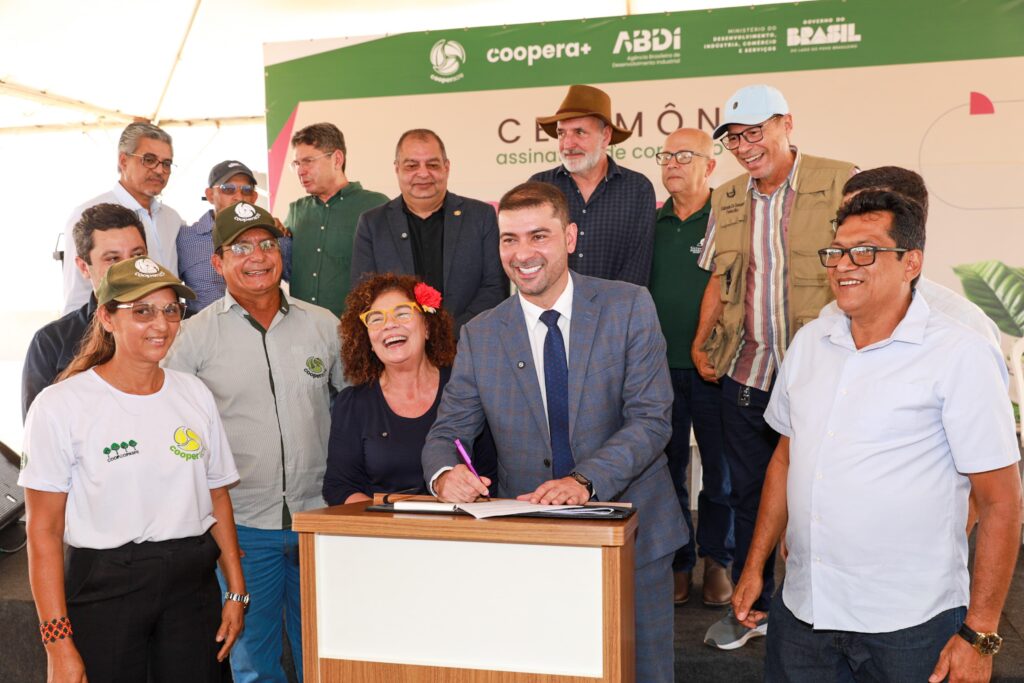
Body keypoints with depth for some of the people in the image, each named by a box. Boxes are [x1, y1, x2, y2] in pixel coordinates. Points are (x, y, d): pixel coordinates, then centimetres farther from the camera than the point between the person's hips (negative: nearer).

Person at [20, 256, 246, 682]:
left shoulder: (195, 395, 6)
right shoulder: (61, 406, -9)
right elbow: (44, 531, -9)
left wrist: (237, 591, 6)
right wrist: (58, 642, -12)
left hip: (192, 585, 4)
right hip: (103, 588, -4)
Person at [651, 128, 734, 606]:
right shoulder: (652, 224, 8)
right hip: (660, 368, 3)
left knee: (720, 471, 7)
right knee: (667, 468, 9)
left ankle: (716, 561, 23)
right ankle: (678, 562, 22)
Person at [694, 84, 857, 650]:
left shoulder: (840, 184, -4)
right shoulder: (726, 200, 12)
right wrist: (701, 343, 8)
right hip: (745, 374, 5)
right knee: (747, 492, 13)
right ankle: (750, 605, 29)